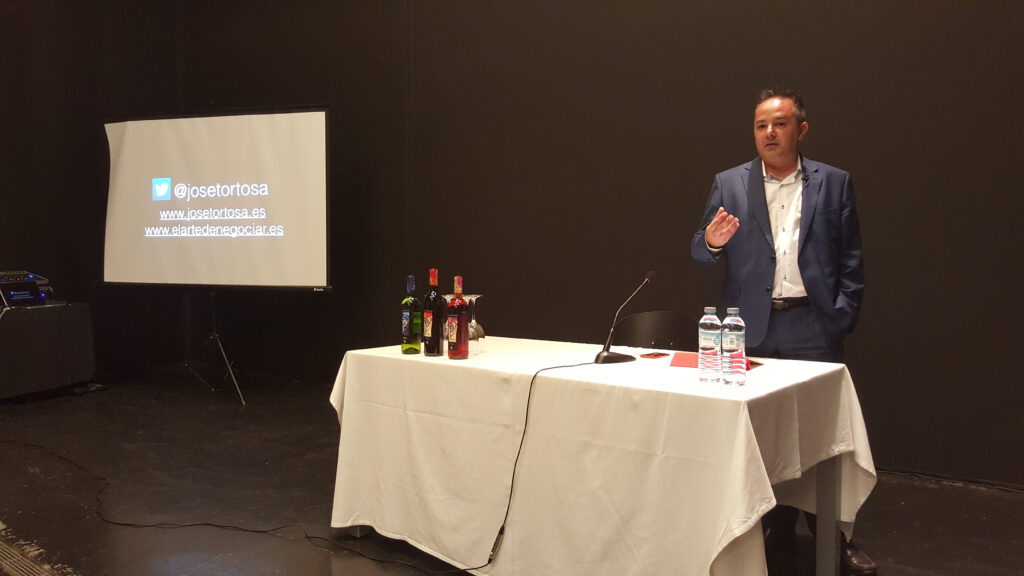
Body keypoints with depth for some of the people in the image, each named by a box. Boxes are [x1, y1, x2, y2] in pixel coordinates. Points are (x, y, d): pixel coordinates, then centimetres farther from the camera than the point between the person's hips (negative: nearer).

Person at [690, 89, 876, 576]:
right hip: (753, 331, 1)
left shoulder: (833, 183, 5)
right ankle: (774, 537, 22)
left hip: (813, 328, -1)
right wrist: (711, 241, -18)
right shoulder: (729, 184, 7)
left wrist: (841, 317, -3)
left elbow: (851, 259, 5)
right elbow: (702, 255, 4)